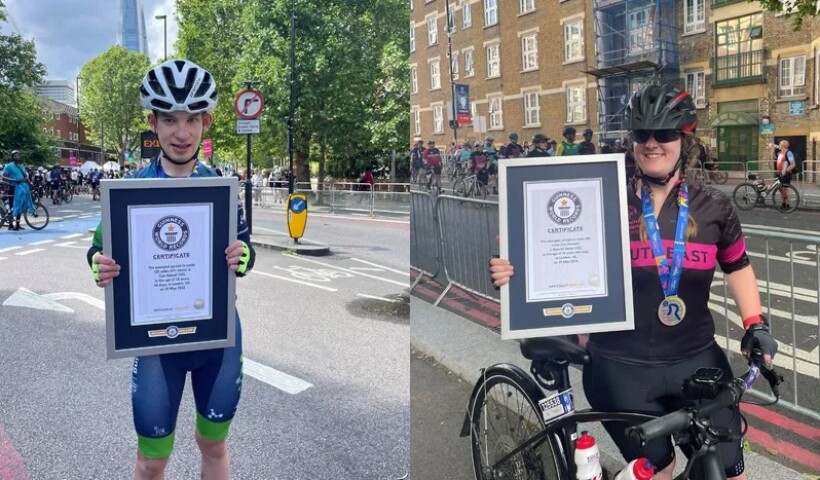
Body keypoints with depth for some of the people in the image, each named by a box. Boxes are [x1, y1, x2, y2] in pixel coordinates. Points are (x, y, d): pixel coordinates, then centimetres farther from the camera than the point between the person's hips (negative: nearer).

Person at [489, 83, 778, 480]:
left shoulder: (712, 207, 0)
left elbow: (737, 267, 14)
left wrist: (755, 324, 3)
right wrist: (515, 271, -20)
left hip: (697, 362, 2)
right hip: (621, 369, -2)